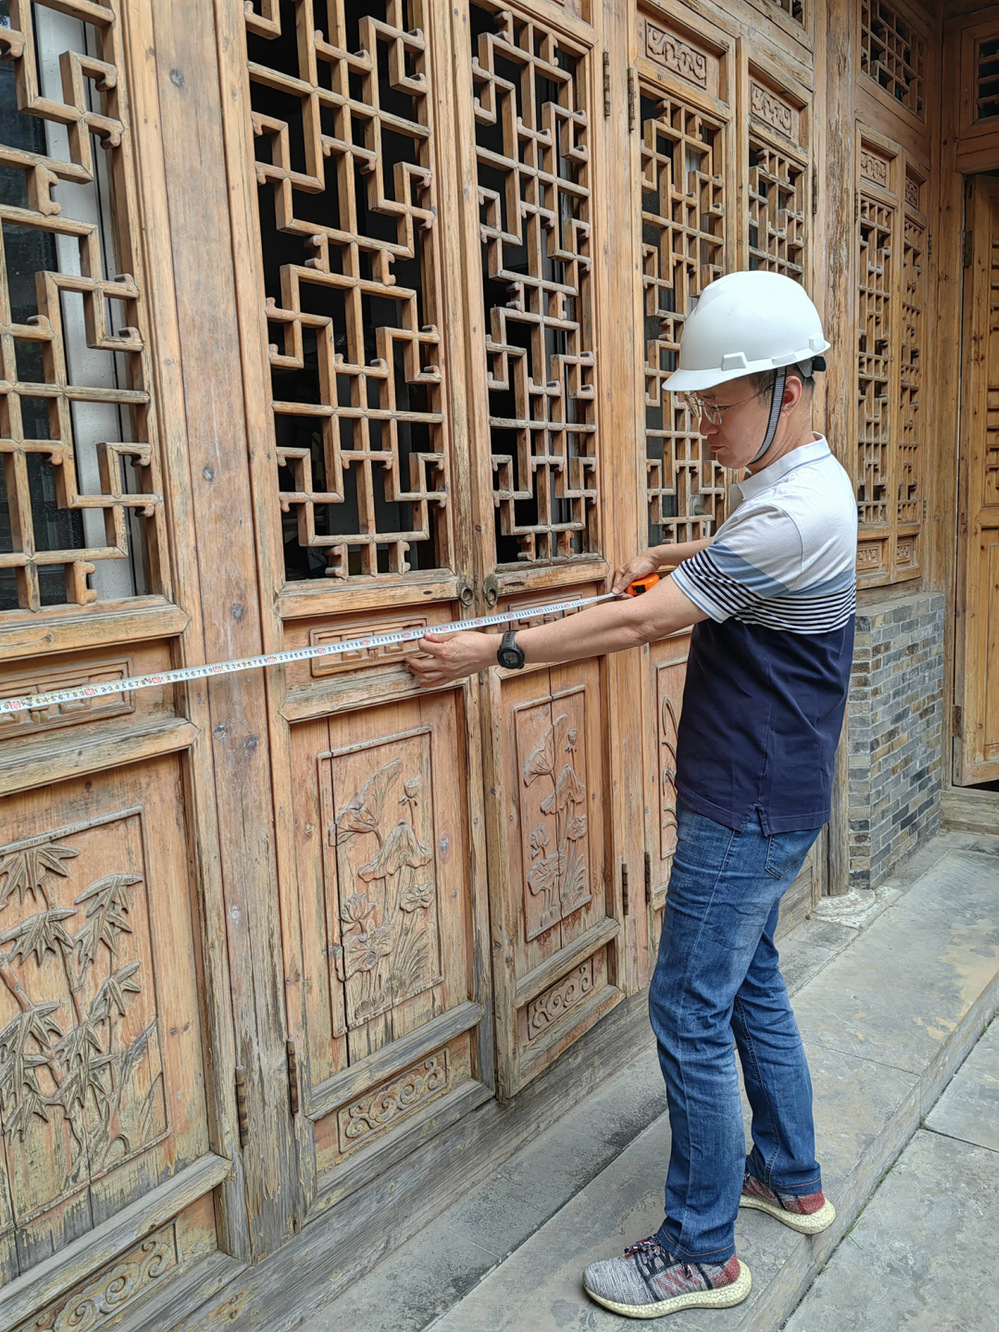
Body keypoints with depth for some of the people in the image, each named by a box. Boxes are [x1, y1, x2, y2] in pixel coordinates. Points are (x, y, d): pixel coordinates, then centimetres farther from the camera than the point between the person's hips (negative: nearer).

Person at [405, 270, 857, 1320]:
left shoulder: (788, 517, -24)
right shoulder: (808, 483, 9)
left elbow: (642, 622, -24)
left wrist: (493, 651, -18)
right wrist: (671, 555, 19)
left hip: (745, 812, -10)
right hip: (765, 799, 10)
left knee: (692, 1012, 0)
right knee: (749, 984, 21)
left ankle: (701, 1253, 18)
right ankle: (792, 1180, 39)